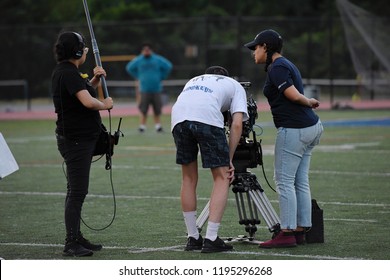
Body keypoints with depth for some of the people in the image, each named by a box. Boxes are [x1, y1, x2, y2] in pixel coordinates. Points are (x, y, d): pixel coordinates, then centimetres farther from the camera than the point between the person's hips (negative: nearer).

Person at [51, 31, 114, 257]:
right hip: (76, 140, -11)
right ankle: (71, 244, -10)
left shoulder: (66, 72, 13)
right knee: (77, 191, -10)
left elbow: (84, 93, 28)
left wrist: (95, 80, 11)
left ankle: (76, 238, 23)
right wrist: (105, 105, -10)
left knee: (77, 191, 15)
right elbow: (88, 101, -29)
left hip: (81, 138, 11)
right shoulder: (68, 73, -18)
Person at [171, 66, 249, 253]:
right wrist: (229, 160, 15)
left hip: (178, 117, 4)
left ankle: (193, 238, 22)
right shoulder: (235, 86, 30)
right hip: (208, 118, -4)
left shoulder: (194, 81, 43)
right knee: (221, 178, 7)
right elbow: (237, 124, 15)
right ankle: (211, 239, -1)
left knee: (189, 179, 19)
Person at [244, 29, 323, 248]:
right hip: (311, 126, 10)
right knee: (300, 181, 10)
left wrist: (310, 102, -2)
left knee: (284, 181, -7)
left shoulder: (277, 68, -12)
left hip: (294, 129, -10)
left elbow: (294, 96, -18)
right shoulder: (286, 64, 20)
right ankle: (300, 231, 11)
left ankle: (287, 234, -8)